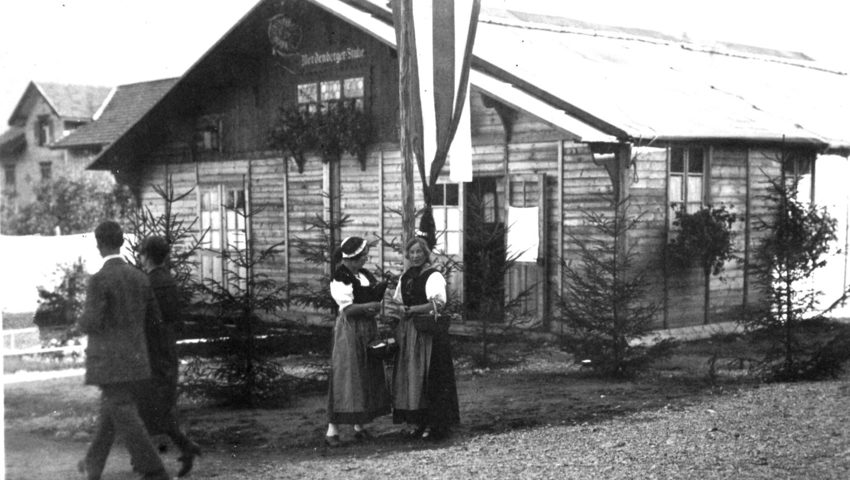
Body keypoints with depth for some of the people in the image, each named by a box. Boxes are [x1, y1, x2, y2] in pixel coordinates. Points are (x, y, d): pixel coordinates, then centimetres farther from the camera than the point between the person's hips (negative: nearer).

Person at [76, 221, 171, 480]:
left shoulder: (99, 280, -17)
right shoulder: (139, 277, 5)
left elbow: (90, 324, -19)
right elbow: (154, 318, 12)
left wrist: (82, 323, 5)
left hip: (109, 362, -7)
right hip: (134, 358, 7)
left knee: (125, 418, -3)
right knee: (110, 409, 23)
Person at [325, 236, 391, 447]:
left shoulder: (365, 275, 11)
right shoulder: (340, 277, -12)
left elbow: (375, 300, 16)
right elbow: (348, 309, -17)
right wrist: (372, 306, -25)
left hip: (368, 328, 8)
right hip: (349, 329, -8)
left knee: (367, 377, 8)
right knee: (346, 376, -9)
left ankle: (359, 425, 16)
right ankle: (332, 429, -6)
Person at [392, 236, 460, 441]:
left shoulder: (433, 276, -8)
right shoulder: (405, 277, 15)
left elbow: (438, 302, -18)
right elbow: (398, 301, 22)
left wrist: (412, 309, -17)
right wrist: (401, 309, -1)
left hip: (429, 332, -7)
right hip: (408, 331, 7)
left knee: (429, 376, -6)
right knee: (409, 376, 5)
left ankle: (434, 424, -1)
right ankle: (413, 421, 11)